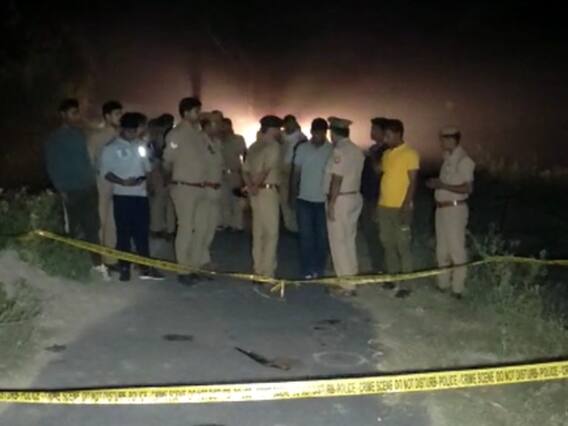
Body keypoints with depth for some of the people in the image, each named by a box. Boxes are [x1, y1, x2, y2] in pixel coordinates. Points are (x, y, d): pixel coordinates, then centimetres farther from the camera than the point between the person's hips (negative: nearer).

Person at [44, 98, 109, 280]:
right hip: (72, 191, -5)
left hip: (89, 188, 5)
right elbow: (52, 167, -3)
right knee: (77, 231, -3)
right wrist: (61, 190, -8)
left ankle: (97, 264, 15)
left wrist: (93, 179, 9)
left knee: (92, 227, 8)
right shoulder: (55, 139, -1)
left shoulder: (80, 134, 14)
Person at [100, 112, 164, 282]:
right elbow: (106, 172, -5)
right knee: (124, 232, 1)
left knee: (142, 231, 5)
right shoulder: (111, 148, -2)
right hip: (122, 195, -4)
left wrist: (143, 177, -6)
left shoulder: (140, 146, 11)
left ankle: (145, 267, 10)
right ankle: (124, 268, 10)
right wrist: (123, 181, -19)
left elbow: (147, 168, 16)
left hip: (141, 193, 4)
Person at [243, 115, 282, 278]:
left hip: (256, 192, 9)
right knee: (271, 233, -3)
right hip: (267, 191, -9)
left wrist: (250, 186, 1)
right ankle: (267, 271, -3)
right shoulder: (273, 145, -10)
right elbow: (265, 170, -20)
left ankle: (259, 269, 19)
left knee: (258, 232, 13)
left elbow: (245, 170, 11)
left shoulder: (254, 147, 16)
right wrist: (256, 186, -9)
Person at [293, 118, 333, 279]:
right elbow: (297, 172, 7)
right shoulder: (302, 148, 1)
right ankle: (307, 269, 8)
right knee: (306, 235, 1)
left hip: (324, 200, -1)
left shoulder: (332, 150, -6)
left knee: (322, 236, 7)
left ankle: (319, 268, 19)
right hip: (304, 199, 1)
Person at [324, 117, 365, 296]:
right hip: (355, 197, 9)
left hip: (340, 199, -9)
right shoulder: (357, 151, 9)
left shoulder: (338, 151, -17)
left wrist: (331, 203, -17)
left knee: (339, 242, -1)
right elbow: (355, 175, 11)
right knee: (349, 240, 17)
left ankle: (347, 285, 1)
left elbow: (337, 180, -20)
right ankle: (352, 277, 26)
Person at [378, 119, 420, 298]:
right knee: (388, 244, 12)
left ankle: (405, 283, 1)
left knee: (402, 245, -4)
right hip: (384, 207, 7)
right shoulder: (386, 154, 13)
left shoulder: (410, 154, -9)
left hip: (401, 208, -7)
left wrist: (406, 206, -19)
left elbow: (413, 182, -12)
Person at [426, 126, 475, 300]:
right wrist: (435, 184, 8)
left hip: (455, 209, -9)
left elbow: (468, 188, -20)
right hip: (442, 208, 9)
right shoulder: (448, 158, 11)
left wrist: (442, 185, -20)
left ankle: (458, 288, 6)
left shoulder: (463, 160, -15)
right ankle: (443, 283, 26)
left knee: (456, 249, -2)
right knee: (442, 249, 15)